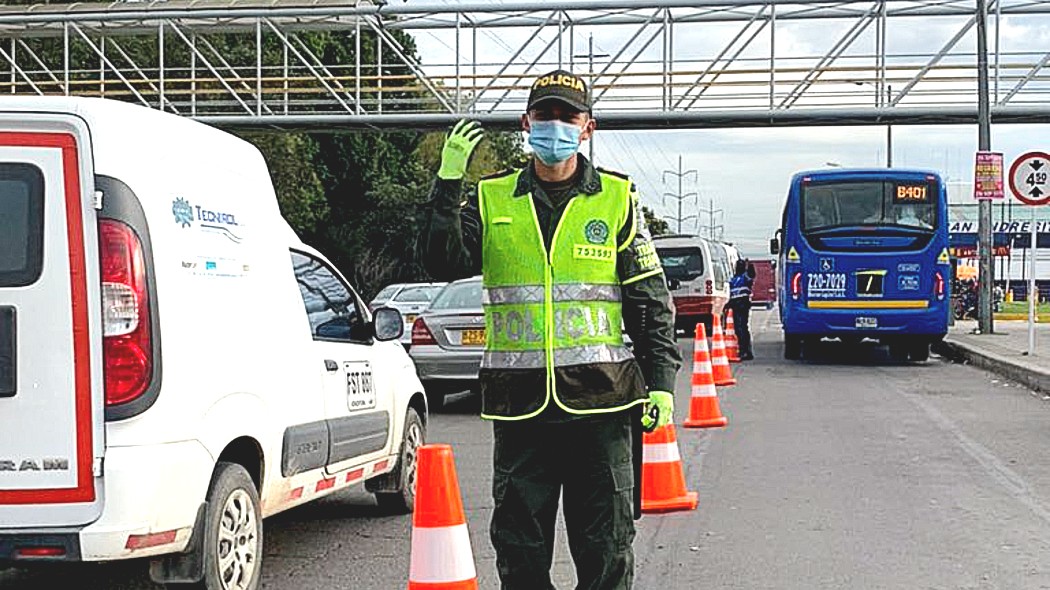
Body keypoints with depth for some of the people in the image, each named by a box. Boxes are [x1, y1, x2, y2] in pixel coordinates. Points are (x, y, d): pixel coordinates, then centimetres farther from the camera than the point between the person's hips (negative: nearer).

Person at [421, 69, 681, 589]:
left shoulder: (617, 200, 7)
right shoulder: (492, 200, 8)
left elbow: (650, 301, 7)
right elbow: (444, 264, -6)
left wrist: (661, 382, -1)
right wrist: (448, 183, -15)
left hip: (601, 398, -1)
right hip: (519, 403, 1)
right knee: (519, 546, 7)